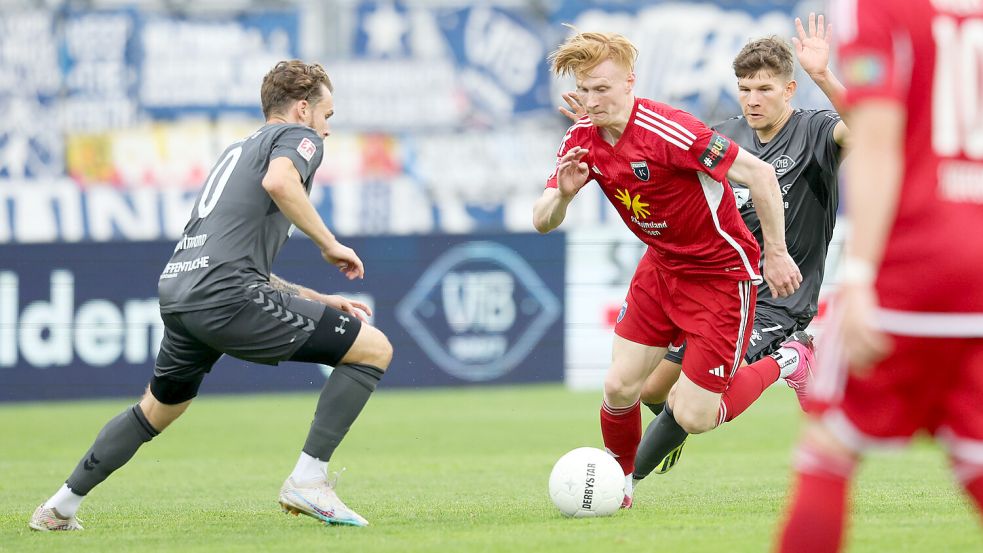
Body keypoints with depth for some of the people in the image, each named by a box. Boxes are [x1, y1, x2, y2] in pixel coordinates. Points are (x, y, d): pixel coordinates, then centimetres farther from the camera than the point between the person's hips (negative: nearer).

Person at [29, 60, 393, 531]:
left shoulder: (238, 151, 33)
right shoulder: (299, 137, 7)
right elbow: (278, 181, -20)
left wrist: (318, 300, 31)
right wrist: (329, 244, -10)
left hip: (178, 292, 9)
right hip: (226, 294, -9)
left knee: (157, 410, 32)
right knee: (374, 349, -4)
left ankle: (60, 507, 37)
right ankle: (307, 481, -7)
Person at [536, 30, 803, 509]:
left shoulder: (668, 131, -29)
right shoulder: (581, 140, -6)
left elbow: (759, 173, -26)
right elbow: (542, 221, -2)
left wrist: (776, 254, -17)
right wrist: (563, 194, -26)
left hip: (722, 272, -6)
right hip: (661, 267, 6)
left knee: (693, 417, -8)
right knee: (619, 387, -3)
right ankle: (618, 483, 24)